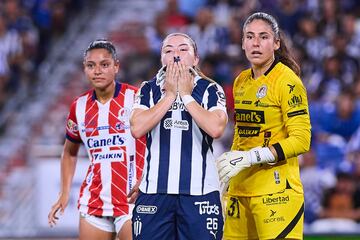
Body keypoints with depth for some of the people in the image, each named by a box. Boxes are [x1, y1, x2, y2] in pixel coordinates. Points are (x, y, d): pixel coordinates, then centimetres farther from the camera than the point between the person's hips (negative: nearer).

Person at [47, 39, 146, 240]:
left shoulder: (135, 98, -8)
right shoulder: (79, 107, 8)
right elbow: (70, 152, 22)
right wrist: (65, 194, 11)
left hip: (132, 201, -5)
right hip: (93, 202, 5)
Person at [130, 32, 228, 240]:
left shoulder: (210, 90, 4)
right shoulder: (149, 90, 10)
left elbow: (216, 128, -14)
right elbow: (137, 129, -7)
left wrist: (186, 95, -7)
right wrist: (169, 95, -5)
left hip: (200, 191, -2)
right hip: (154, 190, 2)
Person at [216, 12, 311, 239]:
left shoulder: (287, 82, -8)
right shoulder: (241, 81, 13)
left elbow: (301, 140, -13)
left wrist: (252, 157, -19)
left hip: (275, 188, -7)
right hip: (240, 187, 7)